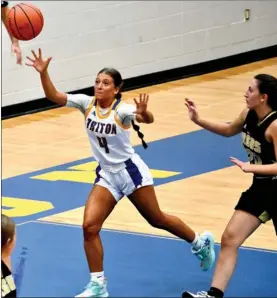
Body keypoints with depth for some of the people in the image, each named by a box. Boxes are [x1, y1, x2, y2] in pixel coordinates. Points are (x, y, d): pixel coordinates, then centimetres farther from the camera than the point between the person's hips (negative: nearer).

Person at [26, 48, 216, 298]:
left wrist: (143, 112, -62)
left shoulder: (121, 109, -20)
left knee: (157, 220, 10)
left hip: (130, 172, -5)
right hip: (106, 175, 5)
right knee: (90, 227, -9)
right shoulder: (87, 103, -6)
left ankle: (201, 243, 36)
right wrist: (43, 72, -32)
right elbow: (54, 96, -16)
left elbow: (148, 119, -39)